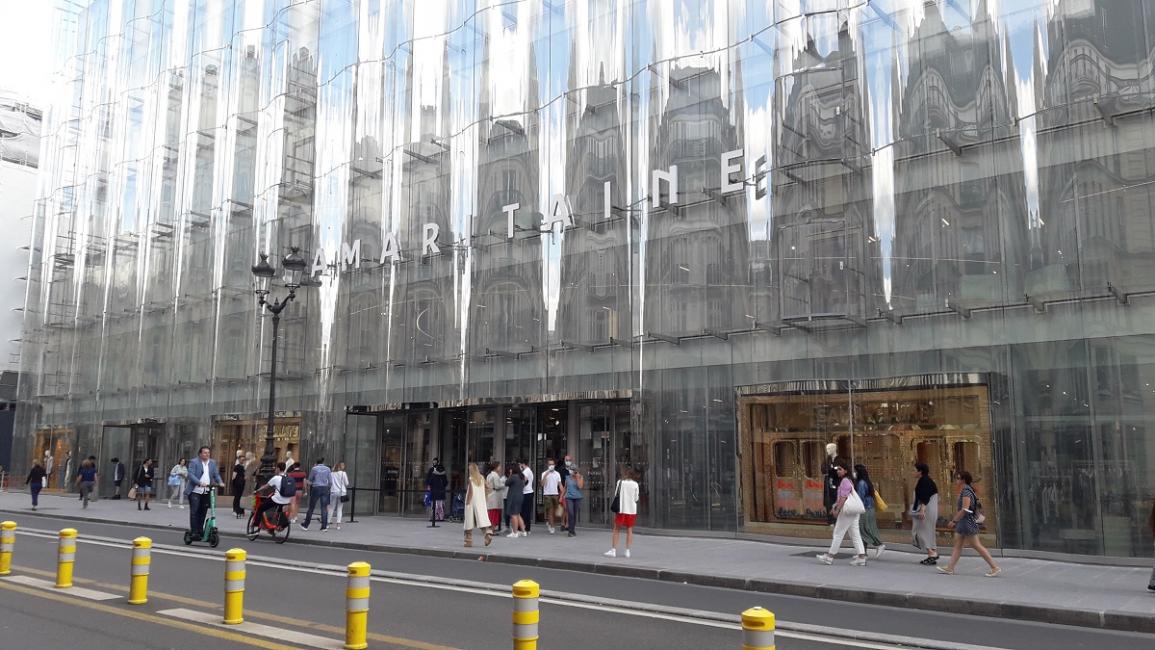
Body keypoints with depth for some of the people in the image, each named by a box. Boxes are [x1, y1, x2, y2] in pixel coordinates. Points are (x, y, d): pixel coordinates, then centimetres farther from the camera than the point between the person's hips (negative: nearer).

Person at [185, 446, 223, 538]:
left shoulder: (213, 463, 14)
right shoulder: (194, 462, -3)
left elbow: (216, 475, 11)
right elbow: (191, 474, -13)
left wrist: (220, 482, -10)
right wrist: (200, 483, -28)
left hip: (206, 492, 5)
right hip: (195, 491, -5)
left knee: (203, 513, 9)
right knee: (194, 512, -7)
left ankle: (200, 530, 18)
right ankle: (194, 532, -4)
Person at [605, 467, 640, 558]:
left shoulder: (620, 482, -6)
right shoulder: (635, 484, -1)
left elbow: (616, 495, -1)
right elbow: (636, 498, 3)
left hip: (621, 509, -2)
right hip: (632, 510, 2)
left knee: (616, 530, 6)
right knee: (629, 530, 10)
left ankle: (613, 550, 1)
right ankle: (627, 551, 7)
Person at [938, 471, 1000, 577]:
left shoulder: (966, 491, -18)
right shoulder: (964, 491, 13)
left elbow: (964, 510, -24)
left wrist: (954, 521, -20)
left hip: (968, 523, -11)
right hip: (963, 523, 11)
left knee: (977, 546, -4)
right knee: (957, 544, 9)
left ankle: (995, 567, 2)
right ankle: (950, 568, 11)